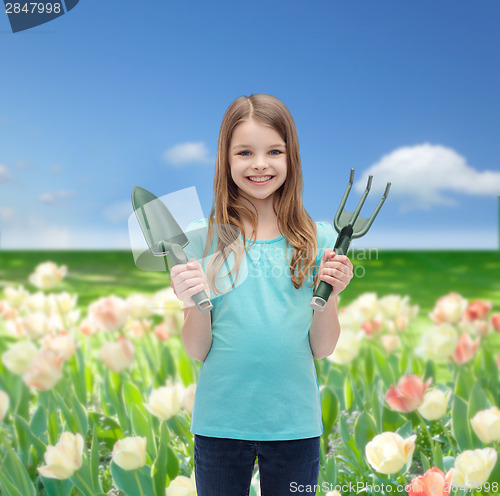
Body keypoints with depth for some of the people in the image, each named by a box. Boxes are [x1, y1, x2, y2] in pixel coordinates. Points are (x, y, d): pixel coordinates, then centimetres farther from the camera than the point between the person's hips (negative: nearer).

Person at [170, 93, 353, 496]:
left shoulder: (320, 239, -3)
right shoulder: (203, 238, -5)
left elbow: (323, 349, 1)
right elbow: (197, 351, -2)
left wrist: (330, 295, -15)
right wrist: (195, 303, -20)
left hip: (294, 421, 1)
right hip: (219, 421, 0)